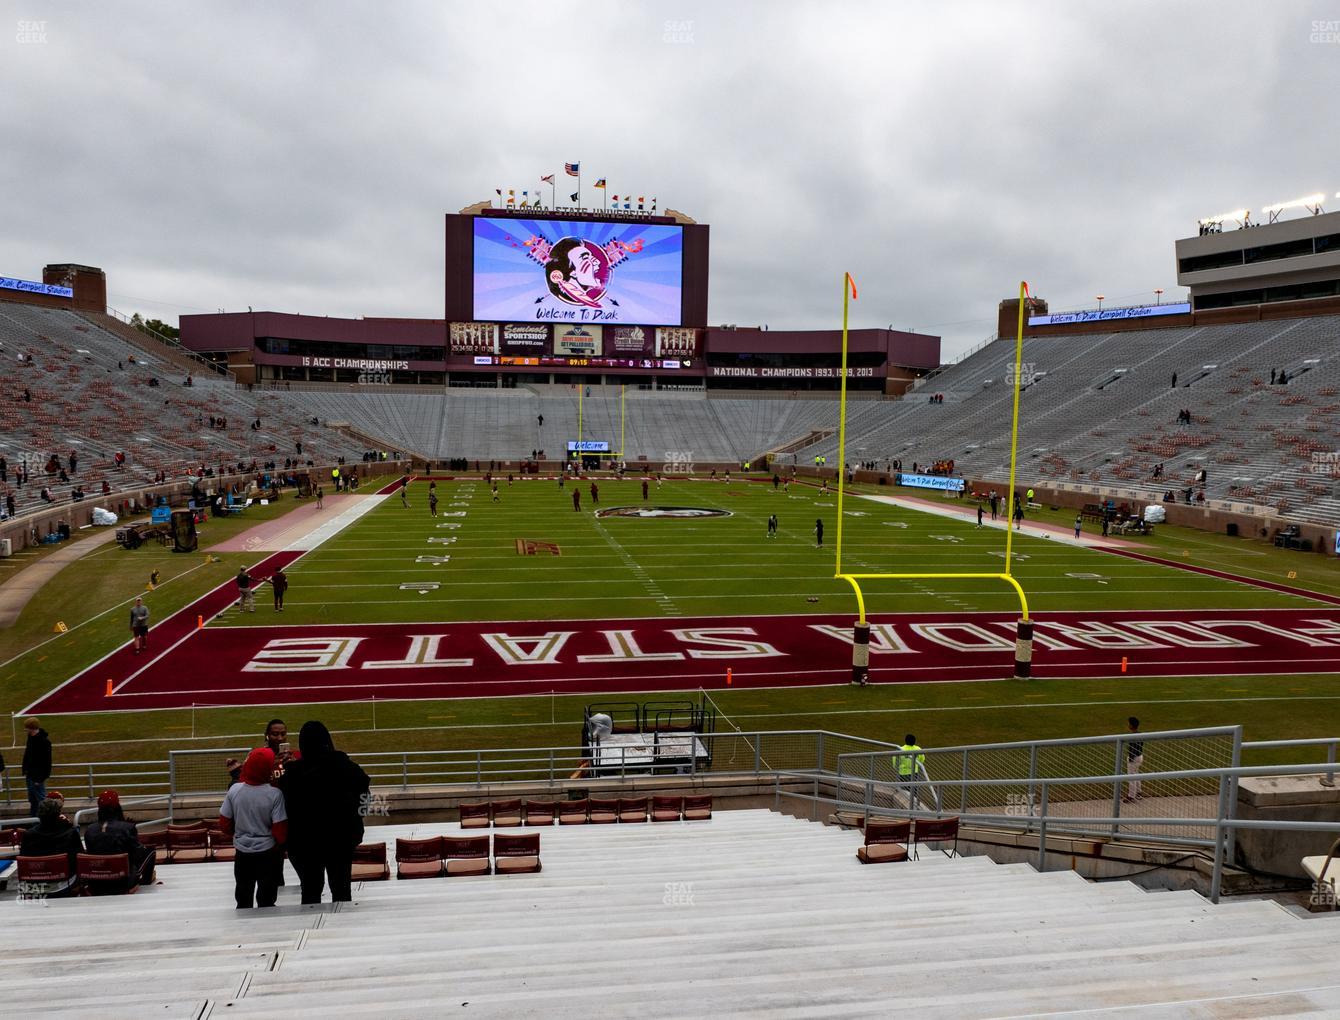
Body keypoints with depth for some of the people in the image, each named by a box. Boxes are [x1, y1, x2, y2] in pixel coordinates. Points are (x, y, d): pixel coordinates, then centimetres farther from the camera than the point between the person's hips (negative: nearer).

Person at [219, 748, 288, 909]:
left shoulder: (234, 790, -12)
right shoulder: (274, 794, -21)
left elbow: (224, 824, -2)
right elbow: (280, 830, -17)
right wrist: (281, 844, 5)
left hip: (242, 853, 3)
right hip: (268, 853, -3)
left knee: (243, 901, 20)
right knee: (266, 901, 12)